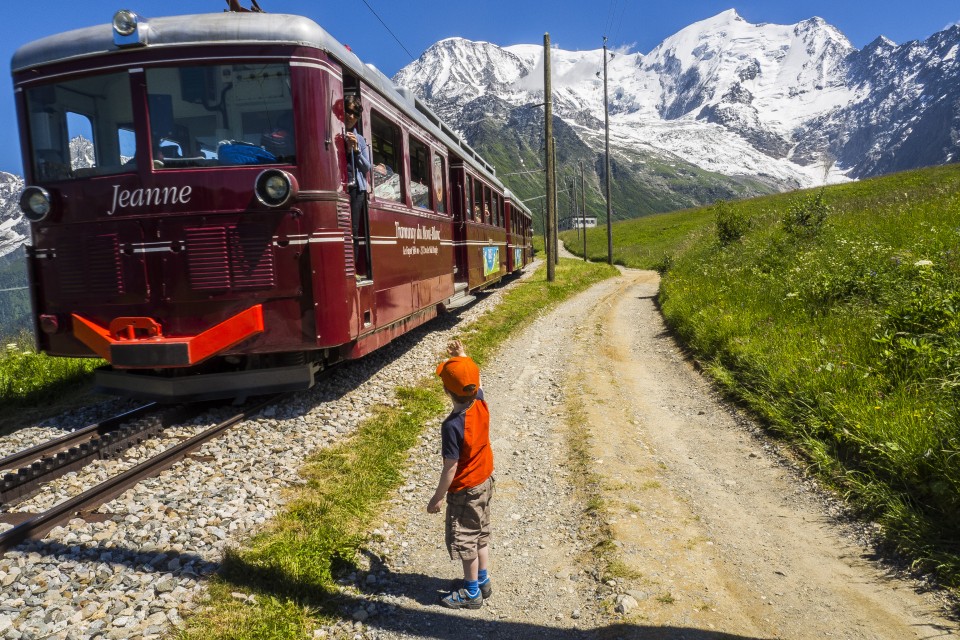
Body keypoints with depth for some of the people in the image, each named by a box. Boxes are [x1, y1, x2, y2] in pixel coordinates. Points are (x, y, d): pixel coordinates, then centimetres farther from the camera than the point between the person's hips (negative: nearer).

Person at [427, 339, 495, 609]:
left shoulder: (452, 426, -32)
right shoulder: (481, 403, -13)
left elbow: (450, 467, -24)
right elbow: (474, 380, 12)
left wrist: (438, 497, -13)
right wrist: (462, 358, 13)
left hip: (465, 490, -8)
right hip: (485, 481, 8)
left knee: (464, 540, 12)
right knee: (480, 533, 24)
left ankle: (471, 592, 28)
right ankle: (482, 581, 41)